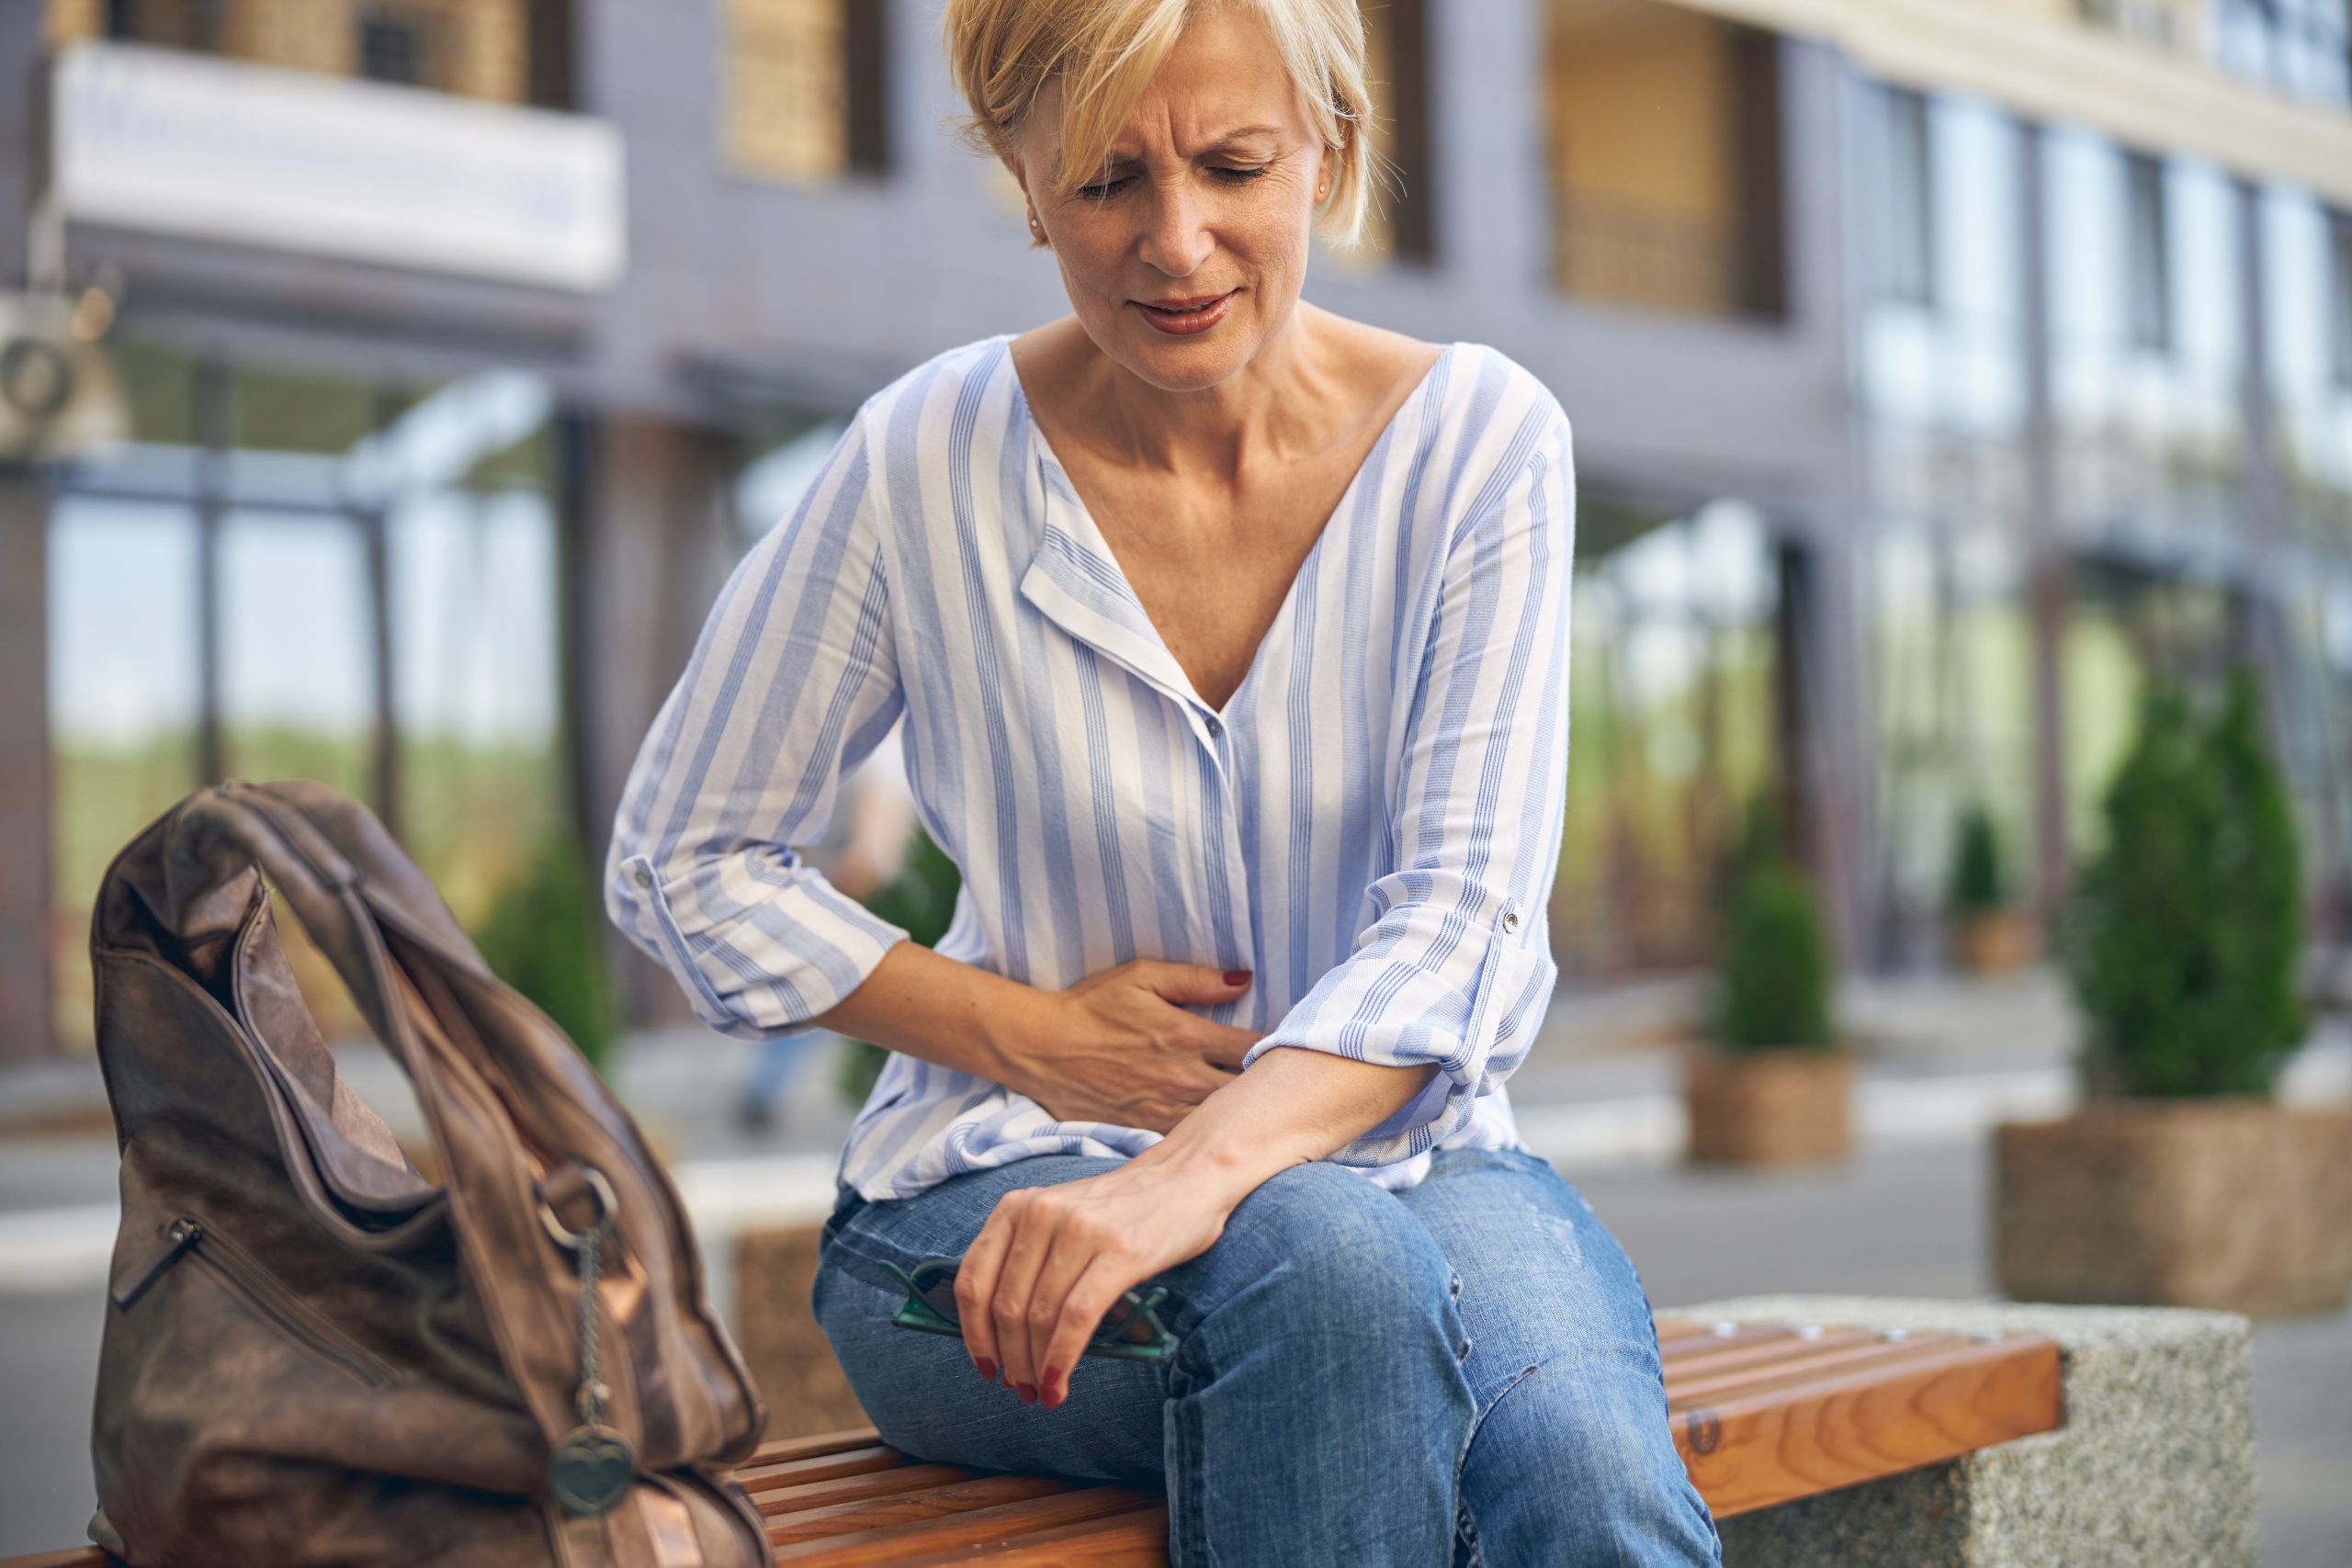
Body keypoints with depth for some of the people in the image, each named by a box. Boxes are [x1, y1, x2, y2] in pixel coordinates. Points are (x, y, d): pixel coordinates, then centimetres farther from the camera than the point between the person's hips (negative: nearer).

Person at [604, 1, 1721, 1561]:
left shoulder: (1478, 439, -5)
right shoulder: (930, 463, -7)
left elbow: (1464, 921, -14)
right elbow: (685, 863, 4)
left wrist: (1196, 1170, -32)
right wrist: (1036, 1037, -8)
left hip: (1402, 1155, 1)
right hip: (1005, 1190, 0)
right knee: (1327, 1267, -36)